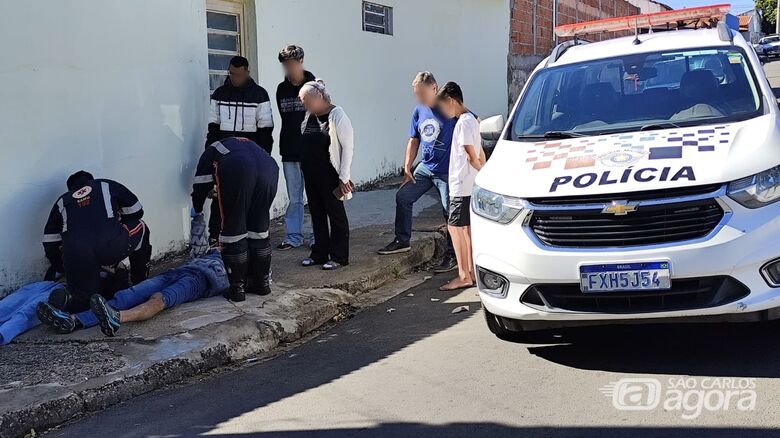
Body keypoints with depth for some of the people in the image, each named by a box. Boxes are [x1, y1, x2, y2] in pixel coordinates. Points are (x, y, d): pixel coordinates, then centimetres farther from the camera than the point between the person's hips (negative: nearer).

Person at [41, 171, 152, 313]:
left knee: (82, 298, 19)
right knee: (140, 228, 28)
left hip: (74, 254, 2)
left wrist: (61, 270, 43)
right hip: (113, 246, -2)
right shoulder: (107, 186, 28)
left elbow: (50, 245, 29)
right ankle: (141, 284, 30)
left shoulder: (62, 201, 32)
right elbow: (136, 212, 31)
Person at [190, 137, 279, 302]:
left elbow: (200, 187, 28)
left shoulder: (211, 151, 35)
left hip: (236, 171, -4)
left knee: (233, 228, 9)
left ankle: (237, 288, 15)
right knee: (259, 229, 19)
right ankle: (262, 283, 29)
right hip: (270, 168, 4)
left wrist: (197, 214, 43)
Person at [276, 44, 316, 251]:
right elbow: (285, 118, 13)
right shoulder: (282, 89, 9)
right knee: (294, 198, 11)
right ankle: (293, 236, 18)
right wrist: (284, 147, 8)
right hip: (289, 152, 4)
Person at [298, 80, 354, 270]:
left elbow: (348, 146, -15)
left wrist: (344, 177, -17)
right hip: (310, 174, 7)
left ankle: (339, 257, 12)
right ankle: (319, 253, 25)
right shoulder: (309, 116, 9)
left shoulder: (336, 116, -13)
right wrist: (305, 167, 9)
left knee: (336, 214, 3)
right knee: (317, 214, 14)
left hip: (329, 175, -7)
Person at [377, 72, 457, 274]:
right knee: (403, 197, 7)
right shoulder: (419, 110, 6)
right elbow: (414, 140, 14)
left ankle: (452, 256, 9)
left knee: (450, 211, -1)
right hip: (425, 167, 7)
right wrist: (407, 167, 9)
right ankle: (402, 241, 23)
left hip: (447, 171, -7)